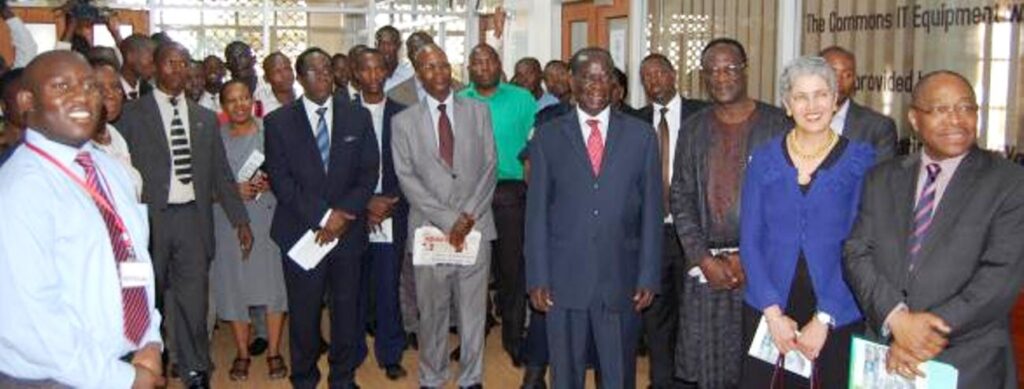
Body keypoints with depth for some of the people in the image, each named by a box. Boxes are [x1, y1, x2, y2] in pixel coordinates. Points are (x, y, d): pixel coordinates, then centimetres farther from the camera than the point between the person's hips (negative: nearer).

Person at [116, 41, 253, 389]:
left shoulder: (205, 118, 12)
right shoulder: (132, 114, 1)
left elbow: (221, 174, 13)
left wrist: (239, 219, 7)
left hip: (193, 217, 3)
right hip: (151, 217, -2)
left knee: (193, 298, 5)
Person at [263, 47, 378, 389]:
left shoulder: (358, 118, 7)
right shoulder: (278, 121, 2)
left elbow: (369, 173, 3)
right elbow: (280, 180, -5)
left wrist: (344, 213, -10)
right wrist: (323, 216, -12)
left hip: (348, 230, 2)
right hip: (301, 231, -1)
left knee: (346, 308, 8)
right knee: (303, 311, 6)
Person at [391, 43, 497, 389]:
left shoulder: (478, 111, 8)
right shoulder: (403, 121, 4)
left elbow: (489, 167, 4)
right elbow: (407, 178, -3)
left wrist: (468, 215, -9)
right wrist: (448, 219, -11)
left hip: (475, 227, 1)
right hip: (430, 229, -1)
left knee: (474, 309, 7)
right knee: (432, 311, 7)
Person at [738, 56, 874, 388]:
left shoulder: (860, 160, -2)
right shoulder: (764, 159, 2)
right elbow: (749, 240, 0)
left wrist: (824, 319, -12)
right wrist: (773, 312, -9)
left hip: (838, 319, -1)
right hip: (767, 312, 1)